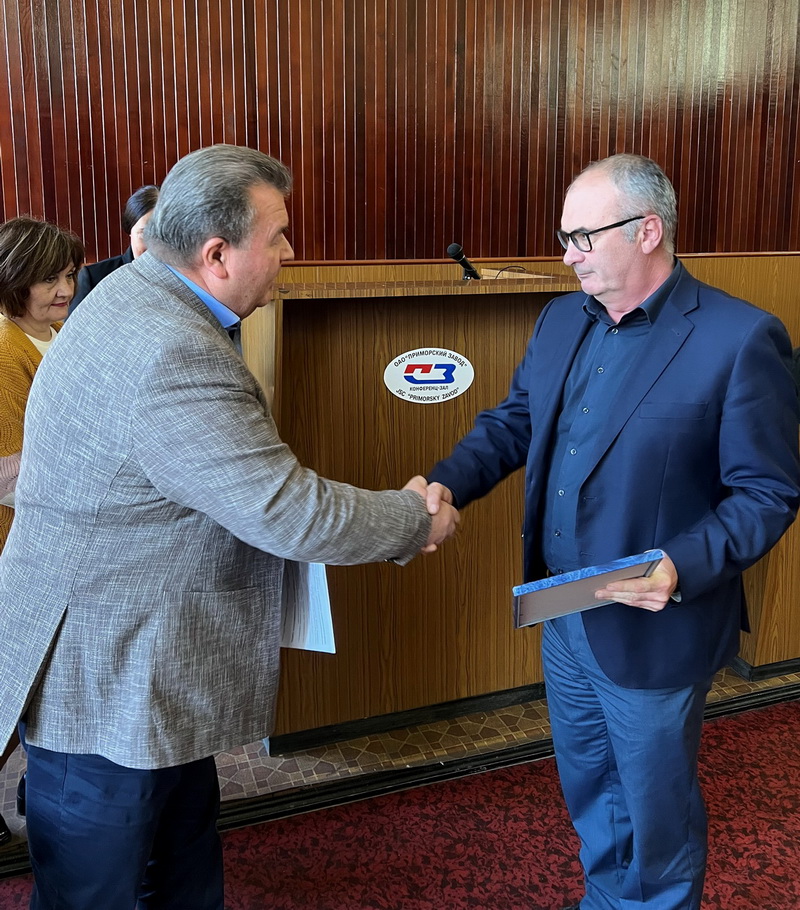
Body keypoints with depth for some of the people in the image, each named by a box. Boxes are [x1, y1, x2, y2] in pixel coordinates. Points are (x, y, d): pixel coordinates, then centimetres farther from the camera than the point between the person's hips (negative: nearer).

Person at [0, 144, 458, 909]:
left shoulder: (139, 295, 3)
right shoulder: (172, 357, -30)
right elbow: (290, 514, -29)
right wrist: (415, 521, -12)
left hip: (144, 672, 10)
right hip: (105, 689, -10)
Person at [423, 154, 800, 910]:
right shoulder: (561, 318, 3)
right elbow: (512, 421, 9)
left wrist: (683, 568, -29)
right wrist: (447, 483, -9)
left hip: (653, 633, -6)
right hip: (563, 616, 7)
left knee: (656, 811, 16)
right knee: (587, 790, 27)